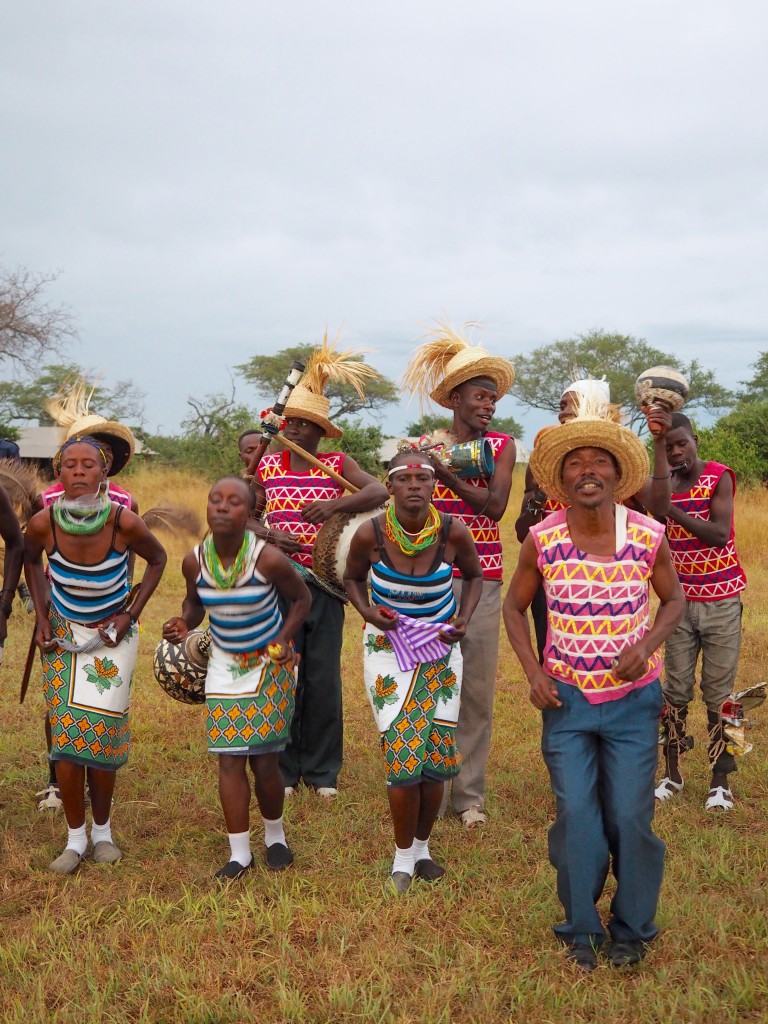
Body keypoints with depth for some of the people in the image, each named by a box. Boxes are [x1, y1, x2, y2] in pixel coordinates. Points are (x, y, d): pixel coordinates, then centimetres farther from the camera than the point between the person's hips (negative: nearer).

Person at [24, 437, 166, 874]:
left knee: (103, 732, -2)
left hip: (113, 635, -1)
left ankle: (103, 830, 17)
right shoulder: (43, 522, -19)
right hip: (63, 633, 1)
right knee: (65, 735, -4)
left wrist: (131, 615, -8)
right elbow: (31, 559, 6)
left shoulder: (125, 521, -24)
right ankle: (76, 838, 9)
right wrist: (42, 617, -1)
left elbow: (157, 559, -2)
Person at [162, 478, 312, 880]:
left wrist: (284, 639, -17)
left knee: (264, 760, 1)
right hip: (224, 665, 3)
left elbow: (302, 598, -4)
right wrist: (184, 624, -13)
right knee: (229, 760, 0)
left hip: (270, 664, -3)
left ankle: (275, 838, 27)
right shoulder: (194, 561, -12)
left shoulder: (268, 558, -22)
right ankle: (239, 854, 12)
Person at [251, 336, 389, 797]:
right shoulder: (268, 466, 7)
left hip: (324, 585, -1)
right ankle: (284, 770, 16)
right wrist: (267, 534, -9)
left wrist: (334, 504, -27)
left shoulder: (337, 464, 0)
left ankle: (323, 771, 15)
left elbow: (379, 491, -14)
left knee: (324, 680, 3)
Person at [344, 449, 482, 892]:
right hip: (389, 649, -2)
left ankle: (422, 847, 26)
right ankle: (404, 857, 13)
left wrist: (464, 619, -9)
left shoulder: (453, 532, -15)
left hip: (440, 650, 2)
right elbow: (352, 578, 3)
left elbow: (474, 576, 6)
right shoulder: (370, 534, -17)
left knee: (438, 754, 3)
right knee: (403, 754, -7)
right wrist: (367, 610, -16)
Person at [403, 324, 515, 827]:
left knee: (478, 690, 1)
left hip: (482, 580, 0)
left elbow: (495, 506, -10)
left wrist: (446, 474, -15)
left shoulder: (501, 446, 6)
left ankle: (469, 794, 9)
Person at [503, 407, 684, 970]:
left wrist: (646, 645, -13)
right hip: (566, 697, 0)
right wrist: (533, 671, -7)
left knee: (630, 817, 1)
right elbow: (514, 607, 5)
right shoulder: (542, 539, -10)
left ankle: (632, 929, 24)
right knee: (576, 814, 0)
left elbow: (673, 599, 6)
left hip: (633, 697, 0)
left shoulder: (649, 535, -11)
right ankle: (582, 929, 21)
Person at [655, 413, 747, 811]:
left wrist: (669, 507, -25)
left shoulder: (719, 476, -7)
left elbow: (720, 533, -20)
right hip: (681, 599, 3)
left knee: (718, 693, 1)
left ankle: (720, 782, 7)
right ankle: (672, 775, 14)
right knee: (676, 690, 4)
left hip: (721, 601, -3)